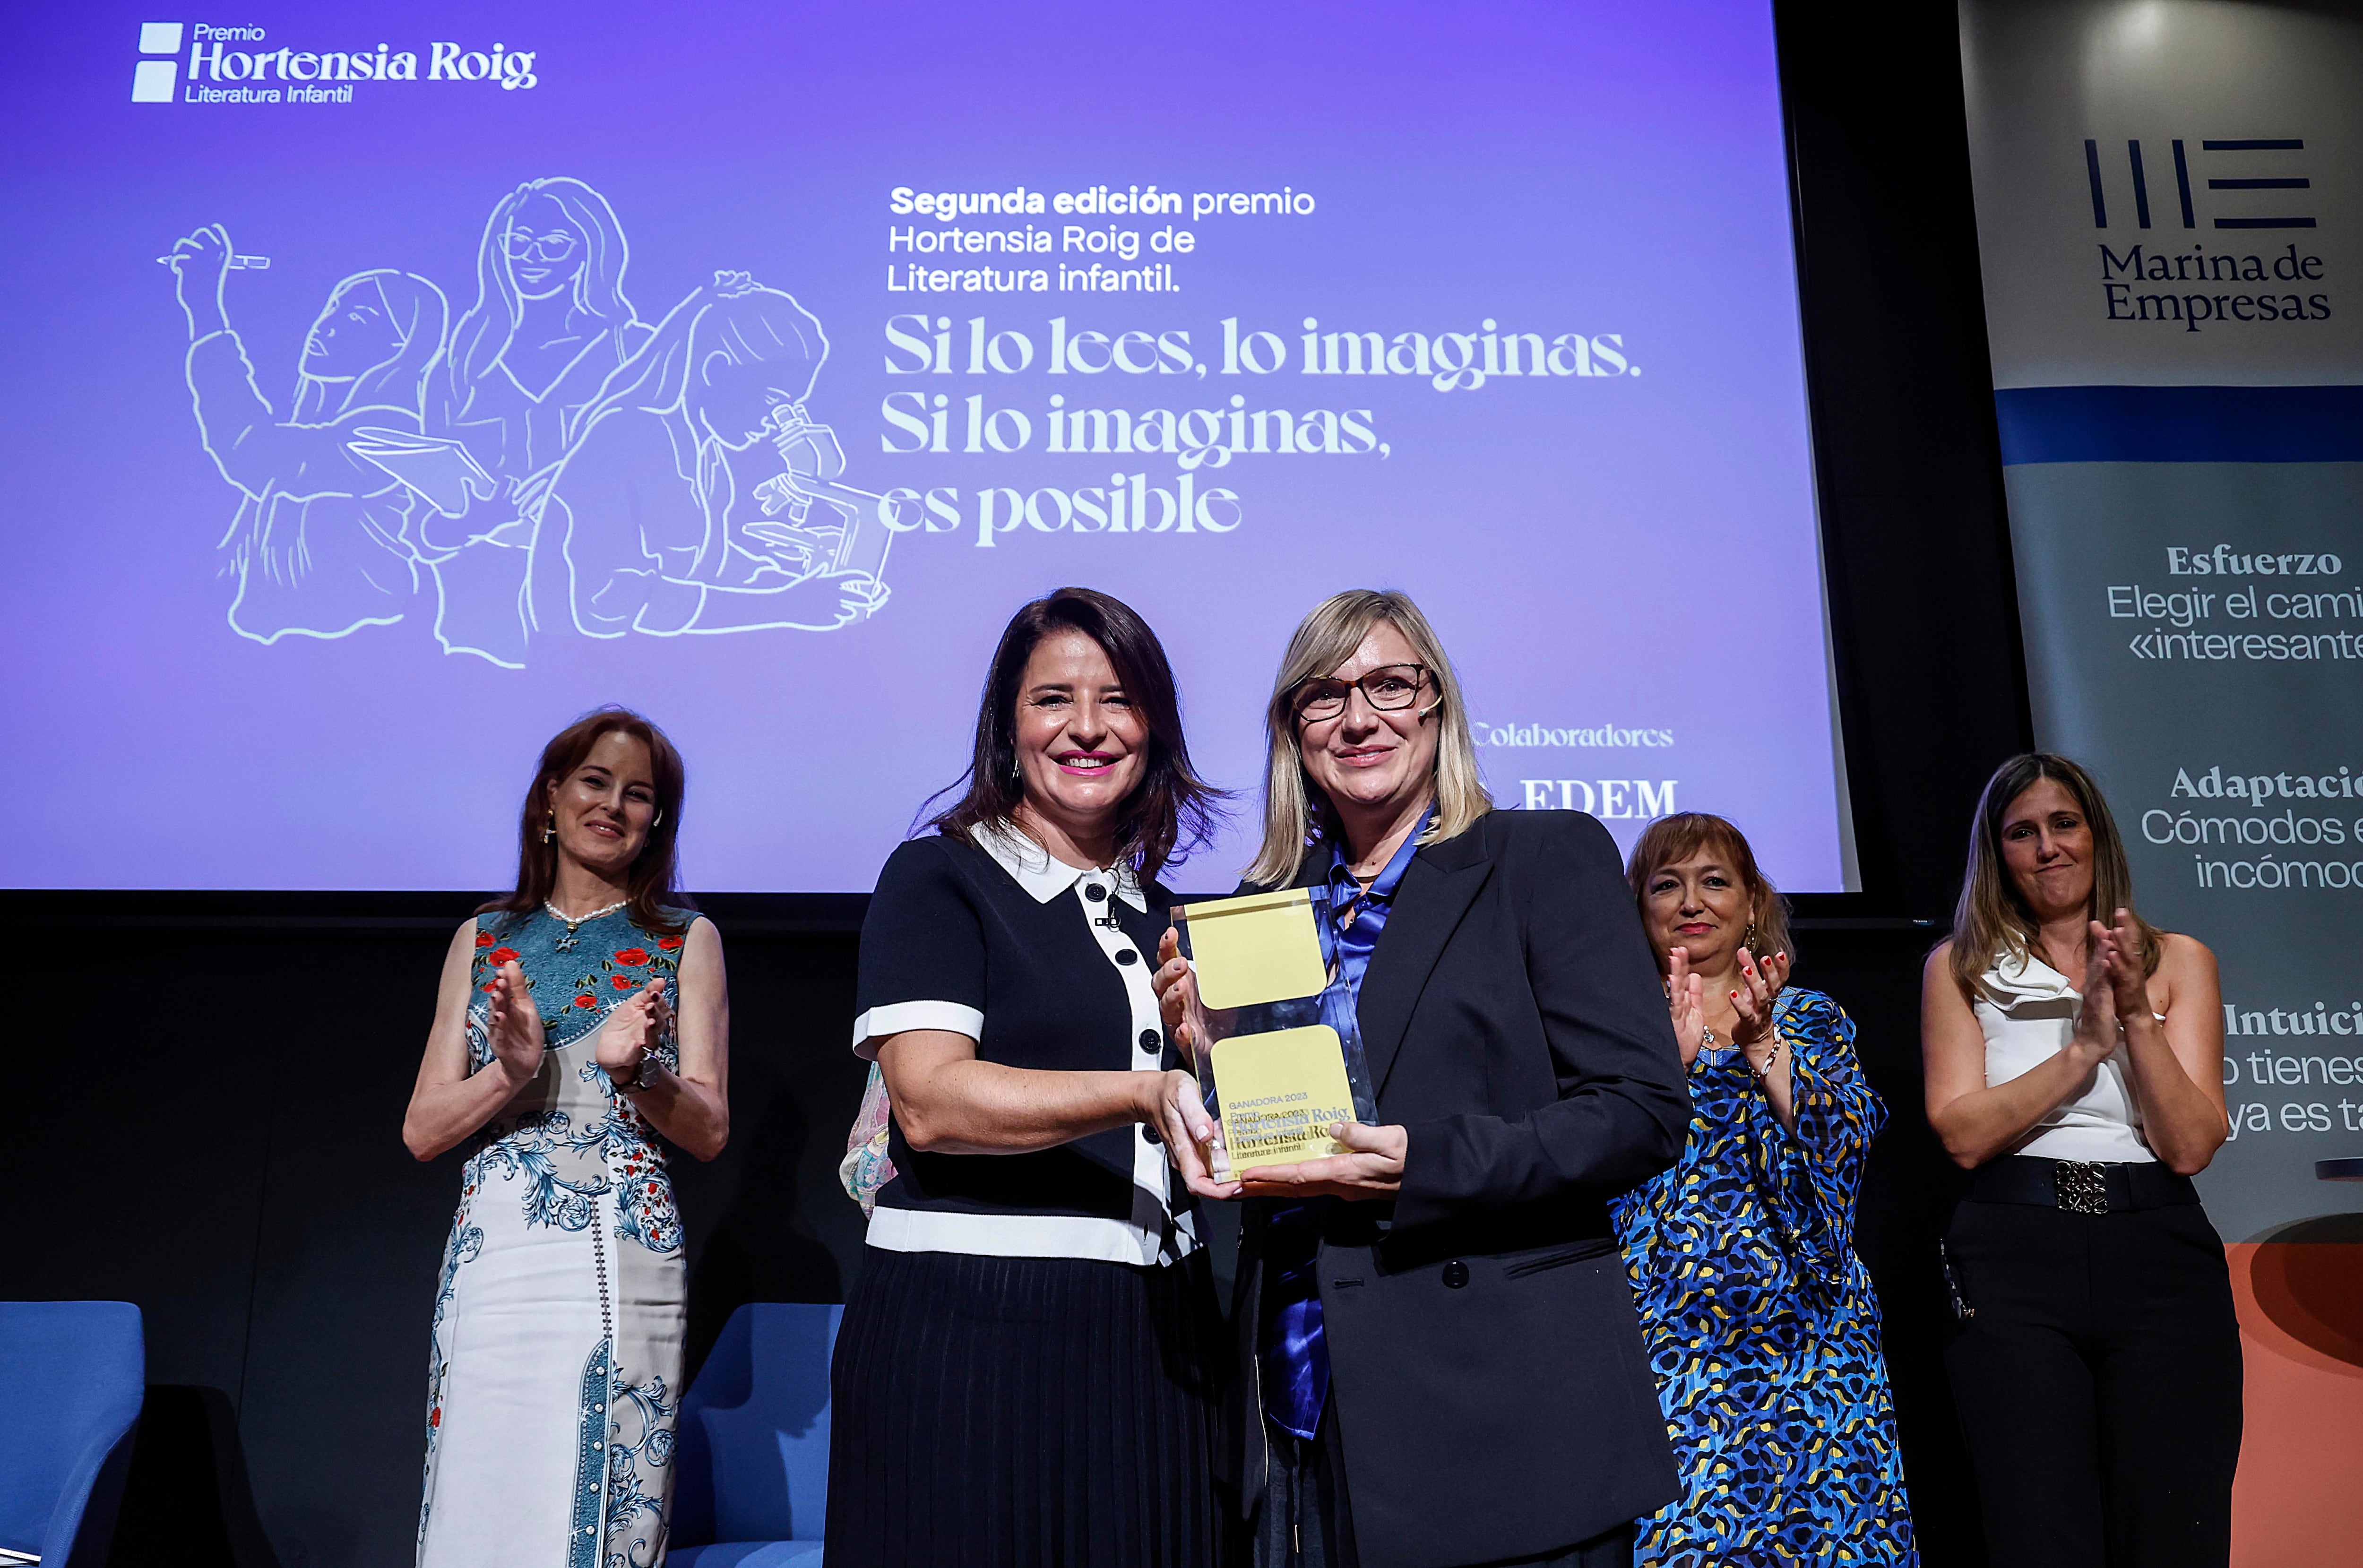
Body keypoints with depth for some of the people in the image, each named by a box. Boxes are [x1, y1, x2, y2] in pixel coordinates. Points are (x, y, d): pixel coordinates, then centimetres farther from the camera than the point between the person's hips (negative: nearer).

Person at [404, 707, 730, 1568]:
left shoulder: (686, 940, 7)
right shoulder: (485, 938, 12)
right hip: (495, 1260, 2)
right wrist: (511, 1071, -12)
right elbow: (422, 1132, 7)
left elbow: (709, 1131, 3)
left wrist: (635, 1070, -16)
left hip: (624, 1264, -1)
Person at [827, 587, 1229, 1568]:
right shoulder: (937, 878, -2)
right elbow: (931, 1101, -16)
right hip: (969, 1329, -5)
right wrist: (1139, 1096, -25)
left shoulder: (1162, 918, 15)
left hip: (1147, 1334, 5)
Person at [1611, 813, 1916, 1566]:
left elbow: (1844, 1143, -5)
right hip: (1668, 1338, -1)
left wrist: (1760, 1043, -18)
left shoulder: (1810, 1017, 11)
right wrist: (1671, 1054, -19)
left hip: (1804, 1330, 1)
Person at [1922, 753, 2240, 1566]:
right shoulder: (1960, 968, 8)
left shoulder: (2178, 961, 10)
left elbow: (2191, 1146, 0)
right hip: (2015, 1263, -1)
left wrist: (2137, 1013, -11)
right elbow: (1963, 1132, -4)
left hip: (2160, 1262, 2)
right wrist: (2084, 1048, -12)